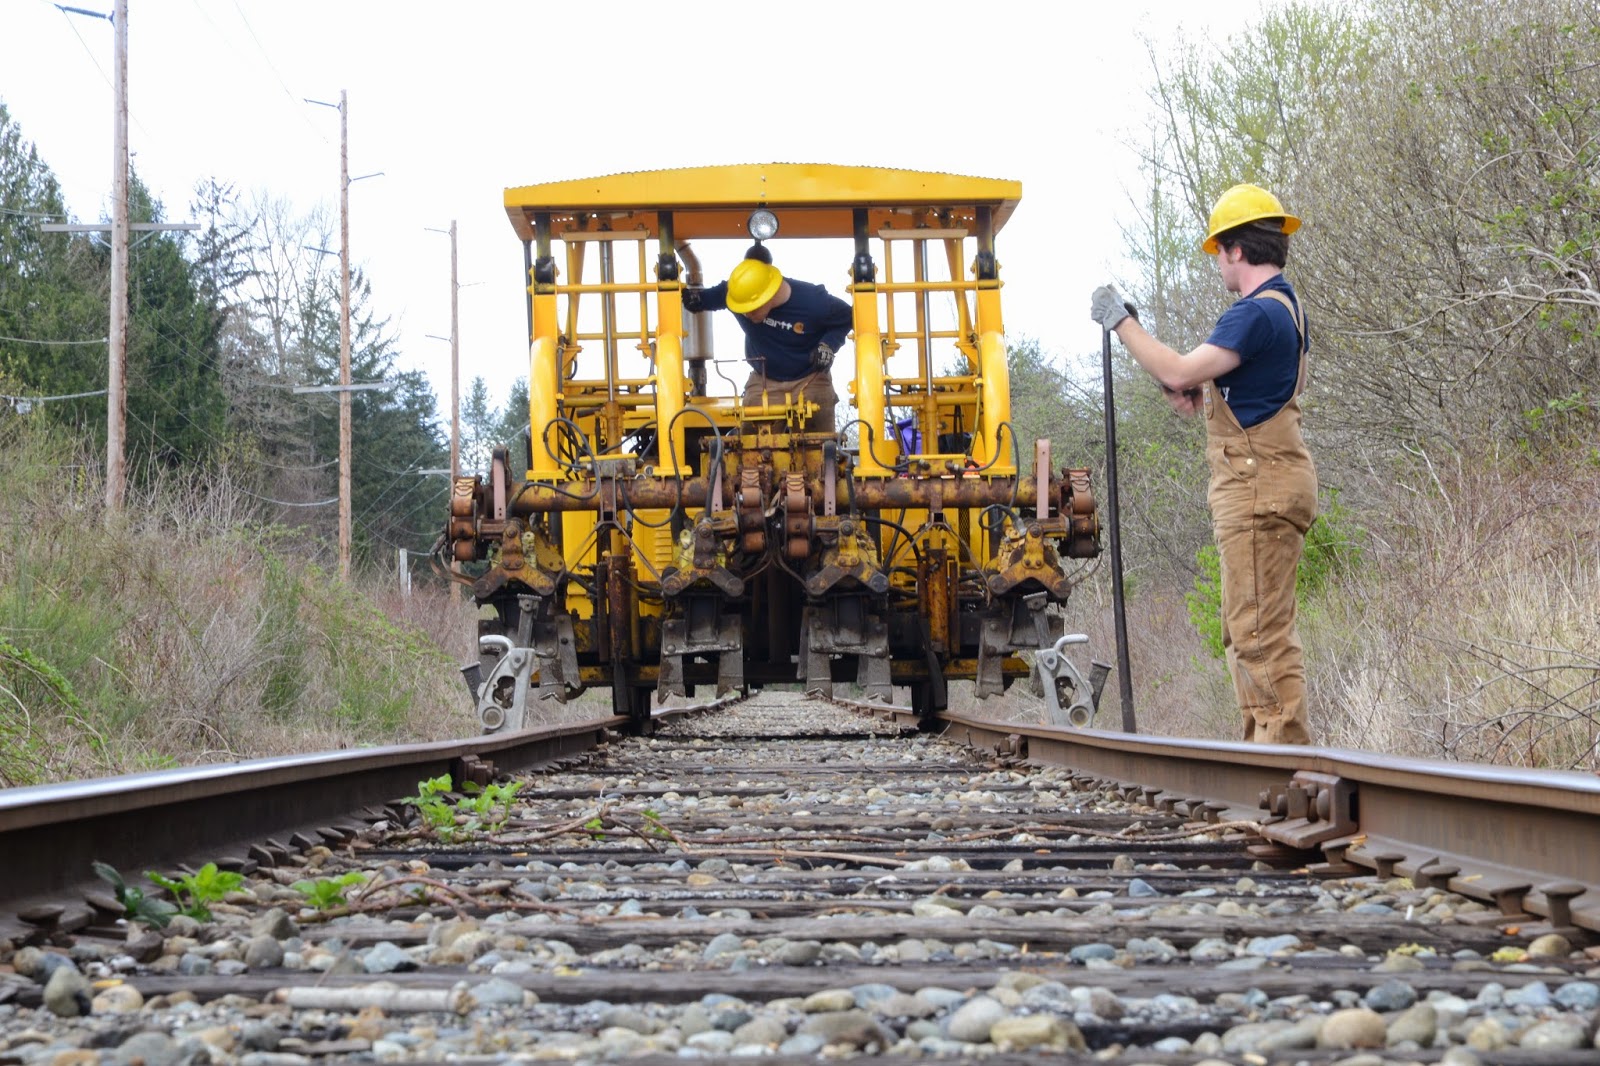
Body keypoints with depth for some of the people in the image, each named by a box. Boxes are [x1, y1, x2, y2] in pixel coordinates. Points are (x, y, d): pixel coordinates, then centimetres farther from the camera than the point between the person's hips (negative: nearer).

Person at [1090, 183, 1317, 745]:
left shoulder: (1258, 313, -17)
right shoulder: (1285, 305, 18)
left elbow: (1179, 372, -21)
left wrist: (1121, 322, -10)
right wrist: (1201, 387, 7)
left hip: (1259, 489, -11)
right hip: (1259, 490, 11)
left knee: (1261, 630, -10)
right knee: (1246, 629, 16)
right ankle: (1262, 747, 20)